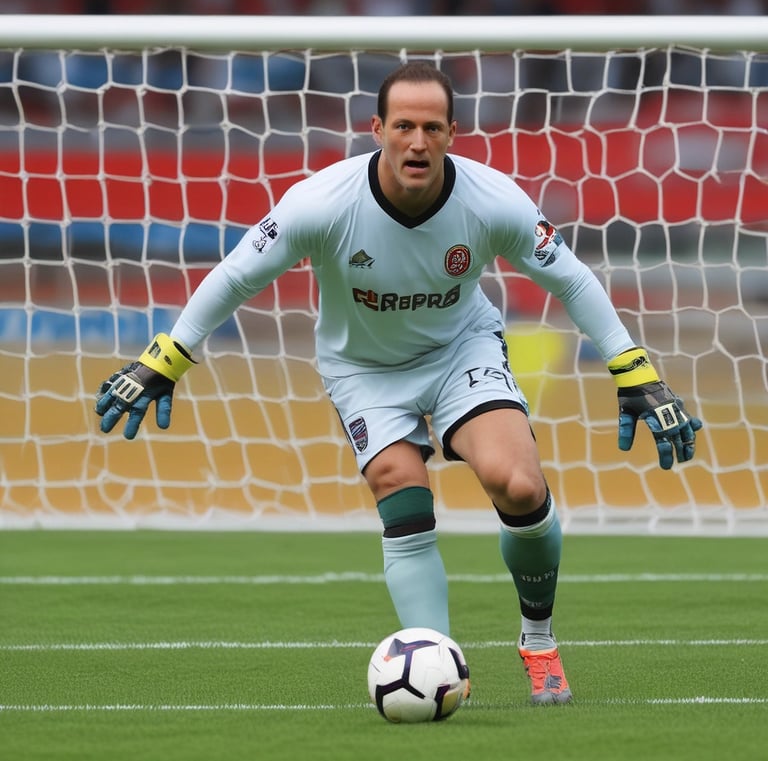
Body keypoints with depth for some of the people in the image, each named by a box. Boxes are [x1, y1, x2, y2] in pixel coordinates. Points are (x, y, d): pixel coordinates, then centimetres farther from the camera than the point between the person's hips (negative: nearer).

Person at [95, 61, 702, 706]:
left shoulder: (494, 202, -24)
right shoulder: (323, 204, -28)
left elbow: (571, 279, -8)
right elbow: (236, 276, -13)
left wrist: (638, 378, -8)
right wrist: (163, 365, -8)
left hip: (464, 345, 0)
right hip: (366, 369, 0)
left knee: (519, 487, -22)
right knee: (408, 520, -18)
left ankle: (540, 637, 4)